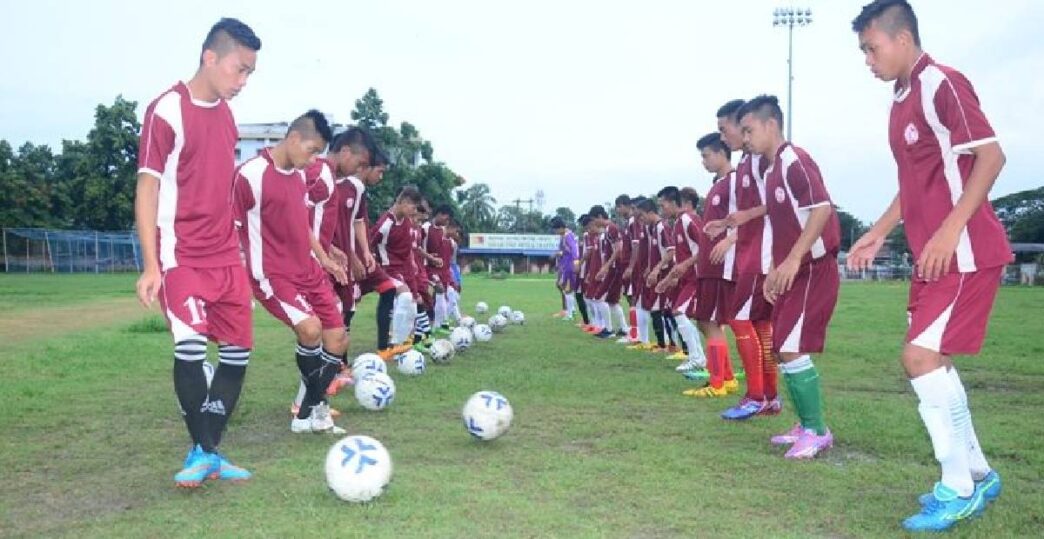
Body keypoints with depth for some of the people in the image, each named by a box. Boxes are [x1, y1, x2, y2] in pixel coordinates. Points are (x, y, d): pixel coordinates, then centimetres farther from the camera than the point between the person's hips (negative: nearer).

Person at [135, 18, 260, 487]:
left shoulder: (226, 114, 11)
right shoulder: (167, 110, -9)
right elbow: (147, 188, -11)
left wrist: (235, 253, 18)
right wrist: (150, 265, -16)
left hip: (226, 259, 7)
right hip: (181, 258, -7)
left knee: (238, 351, 5)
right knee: (191, 347, -19)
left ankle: (208, 453, 18)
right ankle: (203, 452, 1)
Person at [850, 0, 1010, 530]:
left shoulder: (942, 84, -13)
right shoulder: (902, 99, 15)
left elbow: (991, 155, -18)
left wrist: (950, 229, -25)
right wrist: (878, 233, 19)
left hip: (965, 252, -10)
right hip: (933, 255, 10)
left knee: (921, 356, -13)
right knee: (930, 360, 12)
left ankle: (959, 488, 1)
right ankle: (977, 474, 26)